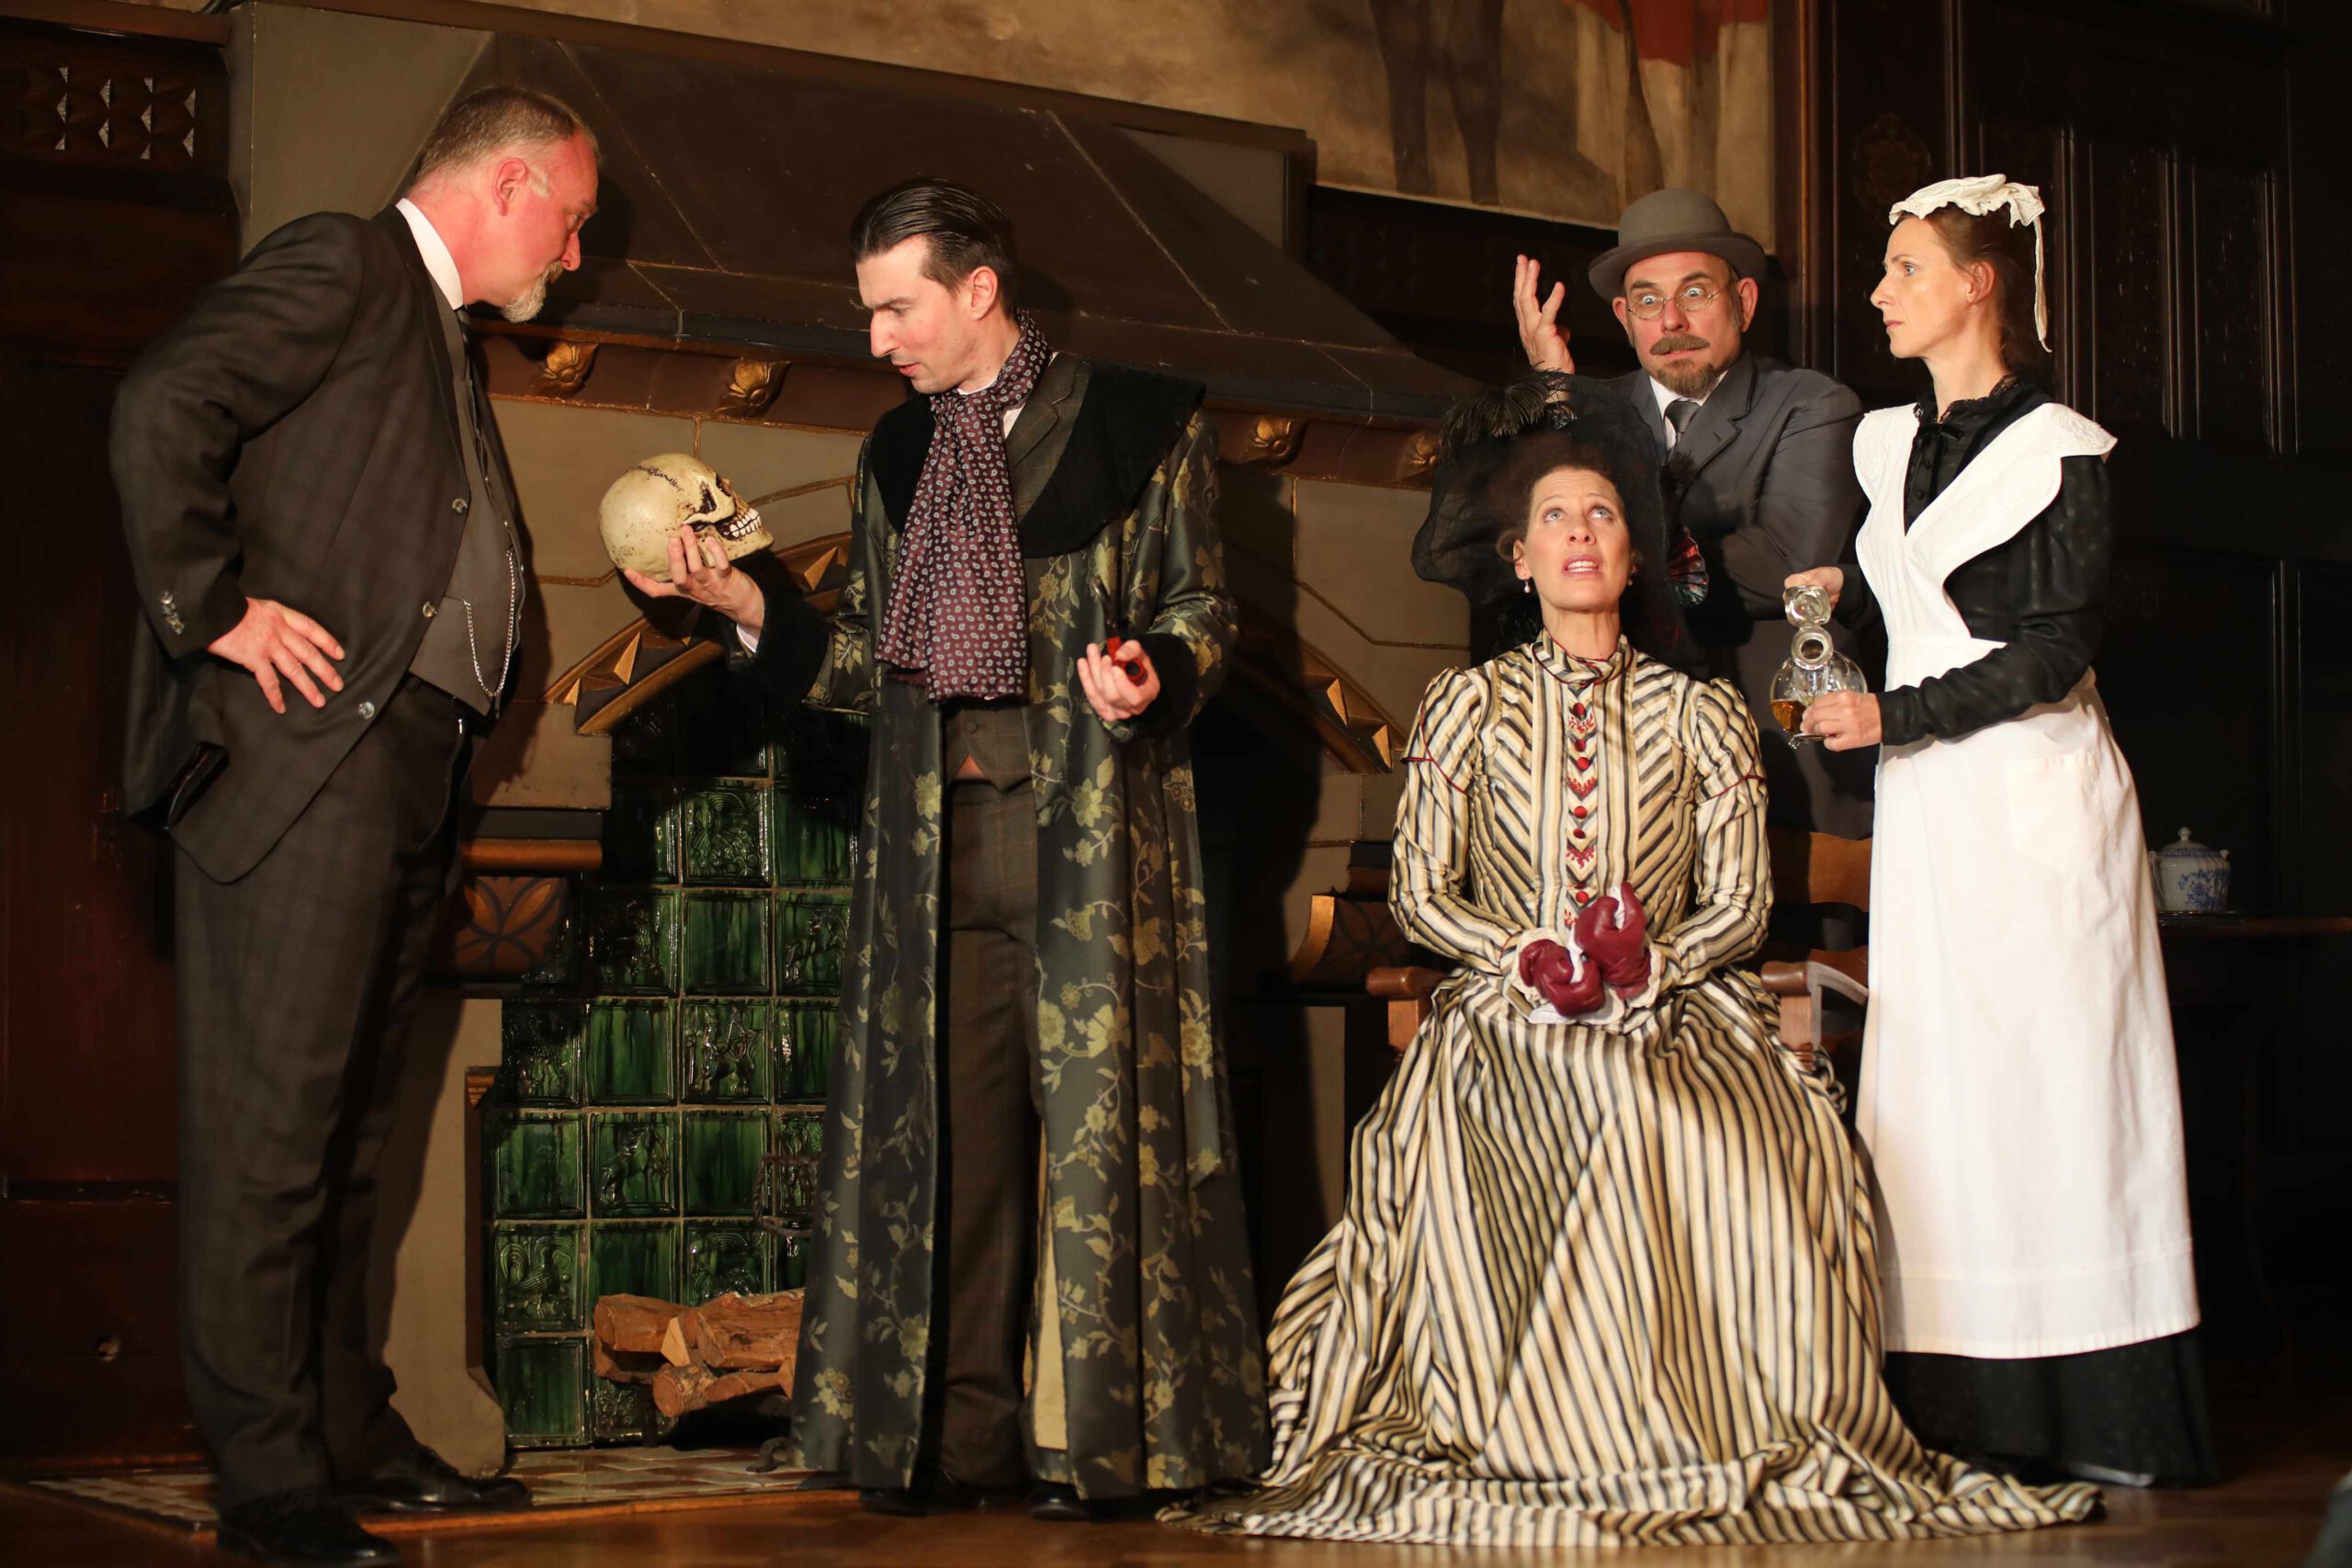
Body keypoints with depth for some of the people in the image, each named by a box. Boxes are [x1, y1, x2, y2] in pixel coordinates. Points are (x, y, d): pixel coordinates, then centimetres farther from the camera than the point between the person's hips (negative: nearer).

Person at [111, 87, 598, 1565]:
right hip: (305, 745, -10)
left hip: (402, 769, 10)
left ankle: (352, 1435, 18)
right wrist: (212, 608, -17)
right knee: (272, 1115, -9)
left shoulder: (442, 338, 27)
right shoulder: (339, 264, -3)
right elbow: (162, 410, -16)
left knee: (346, 1127, 12)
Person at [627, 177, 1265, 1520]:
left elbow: (1204, 610, 3)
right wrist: (749, 602, 7)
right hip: (937, 830, 5)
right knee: (947, 1124, 1)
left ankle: (1102, 1437, 1)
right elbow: (871, 662, 19)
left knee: (1094, 1107, -6)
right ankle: (965, 1435, 6)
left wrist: (1150, 679, -17)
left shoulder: (1141, 424, 4)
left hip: (1090, 818, -4)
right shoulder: (899, 454, 19)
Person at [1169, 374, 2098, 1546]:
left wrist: (1650, 964, -12)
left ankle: (1744, 1433, -18)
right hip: (1507, 1024, -1)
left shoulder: (1701, 714, 13)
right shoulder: (1467, 705, 12)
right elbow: (1419, 895, 7)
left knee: (1764, 1143, -31)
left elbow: (1741, 903, 7)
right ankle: (1539, 1434, -23)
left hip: (1672, 1014, 1)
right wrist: (1527, 957, -11)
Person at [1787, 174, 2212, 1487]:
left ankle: (2097, 1420, -3)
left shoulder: (2061, 451, -3)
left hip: (2034, 799, -6)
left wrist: (1898, 717, -12)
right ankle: (1976, 1416, 1)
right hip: (1926, 815, 6)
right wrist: (1846, 590, 7)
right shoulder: (1887, 445, 16)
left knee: (2054, 1074, -7)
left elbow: (2055, 651, -10)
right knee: (1942, 1093, 0)